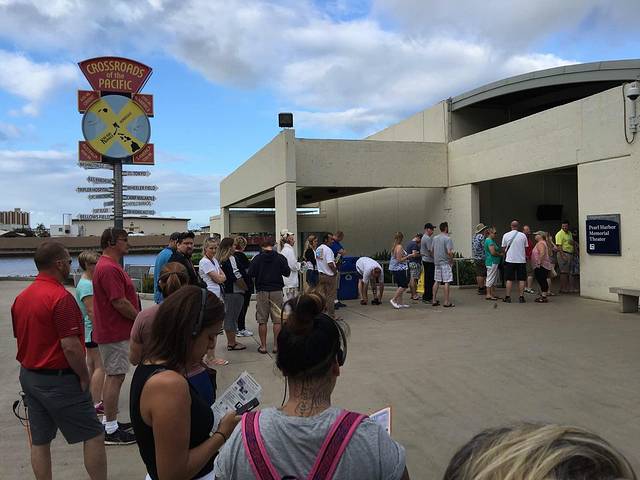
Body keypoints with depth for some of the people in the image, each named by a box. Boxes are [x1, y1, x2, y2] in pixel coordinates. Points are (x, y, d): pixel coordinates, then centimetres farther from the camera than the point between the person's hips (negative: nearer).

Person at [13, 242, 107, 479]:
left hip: (29, 377, 9)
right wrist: (85, 377, -11)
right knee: (94, 435, 1)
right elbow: (70, 346, -24)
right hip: (59, 379, -9)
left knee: (39, 441, 14)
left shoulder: (21, 297, 6)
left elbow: (21, 339, 14)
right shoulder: (61, 297, -21)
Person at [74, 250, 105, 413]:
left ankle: (92, 399, 25)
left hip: (92, 331, 10)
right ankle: (97, 403, -1)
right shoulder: (86, 285, -18)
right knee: (100, 366, -6)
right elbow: (91, 311, -22)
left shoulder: (88, 282, 12)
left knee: (92, 365, 16)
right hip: (94, 330, -10)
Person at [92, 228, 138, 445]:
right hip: (115, 332, -11)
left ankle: (109, 421, 28)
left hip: (112, 331, 11)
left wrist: (139, 317, 15)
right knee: (115, 377, -4)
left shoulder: (110, 266, 14)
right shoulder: (109, 268, -21)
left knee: (113, 376, 17)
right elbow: (120, 303, -24)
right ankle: (111, 431, 4)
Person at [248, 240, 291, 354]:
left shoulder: (257, 258, -3)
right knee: (278, 320, 5)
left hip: (261, 291, 0)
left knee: (262, 321, 7)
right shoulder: (280, 258, -2)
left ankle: (263, 346, 9)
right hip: (277, 290, 0)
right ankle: (276, 345, 5)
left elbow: (250, 274, -6)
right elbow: (287, 272, -1)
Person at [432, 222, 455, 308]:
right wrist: (452, 259, -4)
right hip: (445, 262, -7)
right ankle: (446, 302, 0)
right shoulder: (447, 238, -12)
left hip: (437, 262, 7)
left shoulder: (435, 238, 9)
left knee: (436, 281, 12)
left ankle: (434, 300, 15)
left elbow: (431, 250, 11)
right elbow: (449, 252, -20)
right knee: (446, 282, -2)